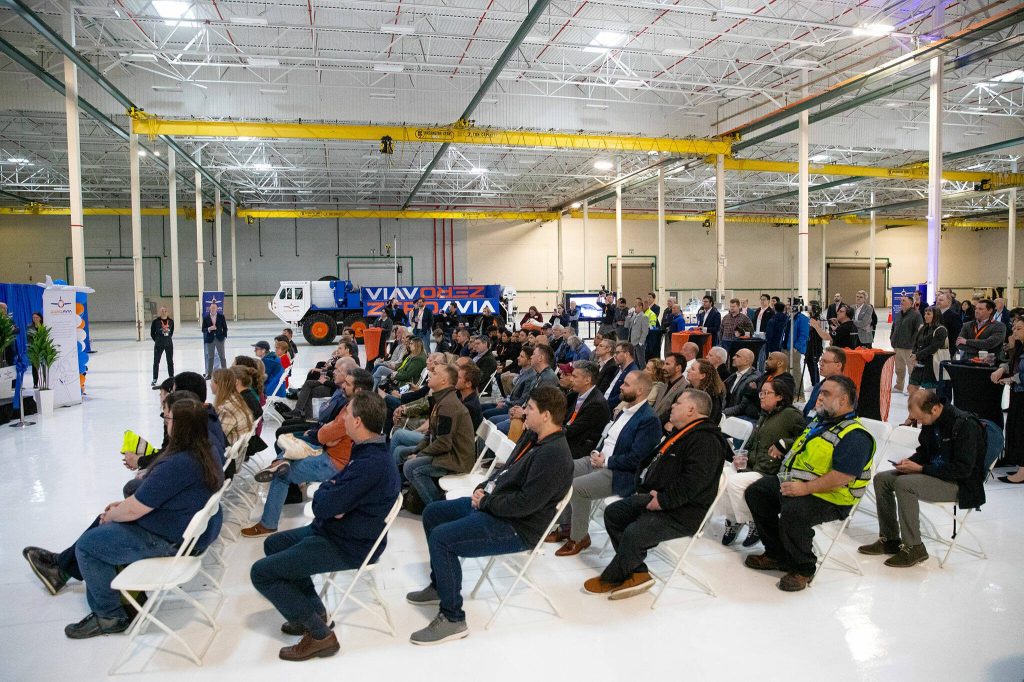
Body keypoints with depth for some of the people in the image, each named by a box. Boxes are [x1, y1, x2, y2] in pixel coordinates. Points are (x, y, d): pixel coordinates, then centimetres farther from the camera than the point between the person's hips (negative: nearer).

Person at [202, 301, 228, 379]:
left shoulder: (221, 316, -1)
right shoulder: (206, 317, -1)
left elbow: (225, 327, 5)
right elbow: (203, 329, 0)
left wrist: (224, 336, -3)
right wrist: (209, 329, -18)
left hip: (219, 338, 0)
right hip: (210, 339, 0)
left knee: (222, 356, 5)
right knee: (210, 357, 6)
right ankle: (209, 374, 14)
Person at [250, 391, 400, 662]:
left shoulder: (371, 464, -30)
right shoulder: (370, 452, 4)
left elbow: (322, 506, -28)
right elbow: (339, 483, 10)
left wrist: (325, 488, -6)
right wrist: (330, 492, -13)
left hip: (348, 546, -11)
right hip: (339, 530, 11)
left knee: (261, 573, -8)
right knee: (273, 544, 24)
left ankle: (319, 634, -2)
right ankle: (314, 611, 24)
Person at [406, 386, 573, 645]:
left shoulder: (554, 455, -25)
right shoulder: (533, 436, 7)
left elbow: (525, 503, -28)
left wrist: (486, 502, -16)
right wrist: (483, 489, 1)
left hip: (517, 527, -11)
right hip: (492, 504, 11)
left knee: (441, 538, -23)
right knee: (432, 513, 16)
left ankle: (452, 619, -10)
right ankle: (440, 586, 29)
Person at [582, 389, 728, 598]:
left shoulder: (706, 440, -17)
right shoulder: (679, 433, 15)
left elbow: (692, 483, -28)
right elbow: (649, 461, 24)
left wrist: (662, 500, -22)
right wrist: (645, 487, 8)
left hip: (682, 514, -11)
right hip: (655, 497, 11)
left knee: (634, 533, -27)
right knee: (613, 513, 5)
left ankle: (611, 579, 1)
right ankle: (638, 573, 5)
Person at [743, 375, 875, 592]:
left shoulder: (855, 436, -17)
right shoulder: (819, 422, 15)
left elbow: (842, 478, -27)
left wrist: (805, 488, -28)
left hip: (828, 497, -10)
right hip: (791, 483, 10)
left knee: (793, 512, -35)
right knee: (756, 492, 5)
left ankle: (802, 569, -8)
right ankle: (776, 554, 14)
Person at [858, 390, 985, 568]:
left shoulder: (965, 424, -23)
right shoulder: (931, 421, 2)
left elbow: (963, 469, -26)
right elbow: (923, 451, 18)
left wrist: (920, 468, -23)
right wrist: (909, 462, -5)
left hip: (960, 483, -9)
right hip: (934, 472, 9)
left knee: (904, 484, -29)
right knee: (881, 479, -1)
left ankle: (913, 548, -18)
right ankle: (889, 540, 6)